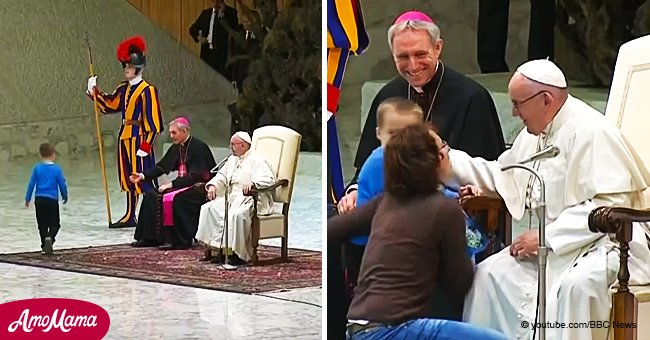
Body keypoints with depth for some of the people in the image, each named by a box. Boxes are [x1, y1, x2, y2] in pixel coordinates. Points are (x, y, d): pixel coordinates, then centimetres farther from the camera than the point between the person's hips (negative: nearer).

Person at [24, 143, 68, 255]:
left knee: (42, 225, 12)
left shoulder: (37, 168, 0)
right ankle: (49, 238, -23)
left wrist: (27, 199, 11)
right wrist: (65, 196, 19)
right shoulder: (57, 169, -4)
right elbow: (62, 184, 2)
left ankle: (45, 246, 12)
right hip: (52, 200, -2)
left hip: (39, 199, 2)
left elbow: (31, 184, 2)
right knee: (54, 224, 5)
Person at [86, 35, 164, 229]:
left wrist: (146, 145, -18)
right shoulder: (123, 89, 12)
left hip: (139, 138, -8)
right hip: (125, 138, 8)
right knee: (128, 178, 13)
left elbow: (153, 122, -15)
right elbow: (109, 105, 21)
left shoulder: (147, 91, -12)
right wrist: (95, 92, 8)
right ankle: (130, 217, 21)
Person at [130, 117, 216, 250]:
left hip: (200, 187, -9)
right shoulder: (176, 148, 10)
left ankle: (180, 240, -26)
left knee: (173, 198, -33)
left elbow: (195, 176, -20)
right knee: (151, 195, -3)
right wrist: (143, 176, -6)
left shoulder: (198, 147, -14)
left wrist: (172, 184, -22)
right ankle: (149, 237, -3)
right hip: (184, 184, 9)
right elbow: (162, 166, 9)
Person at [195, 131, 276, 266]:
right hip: (232, 198, 8)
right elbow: (222, 176, 21)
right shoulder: (232, 159, 20)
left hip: (252, 199, -8)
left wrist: (253, 184, -37)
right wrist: (213, 185, 0)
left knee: (237, 214, -37)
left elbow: (269, 179, -20)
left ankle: (239, 253, -29)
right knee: (208, 208, -11)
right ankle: (212, 248, -13)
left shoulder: (257, 160, -7)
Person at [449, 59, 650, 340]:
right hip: (553, 243, 9)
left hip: (604, 242, -9)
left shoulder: (589, 131, -18)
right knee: (491, 273, -4)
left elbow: (611, 205, -25)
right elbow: (500, 175, 20)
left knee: (573, 283, -37)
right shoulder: (535, 133, 12)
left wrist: (547, 237, -23)